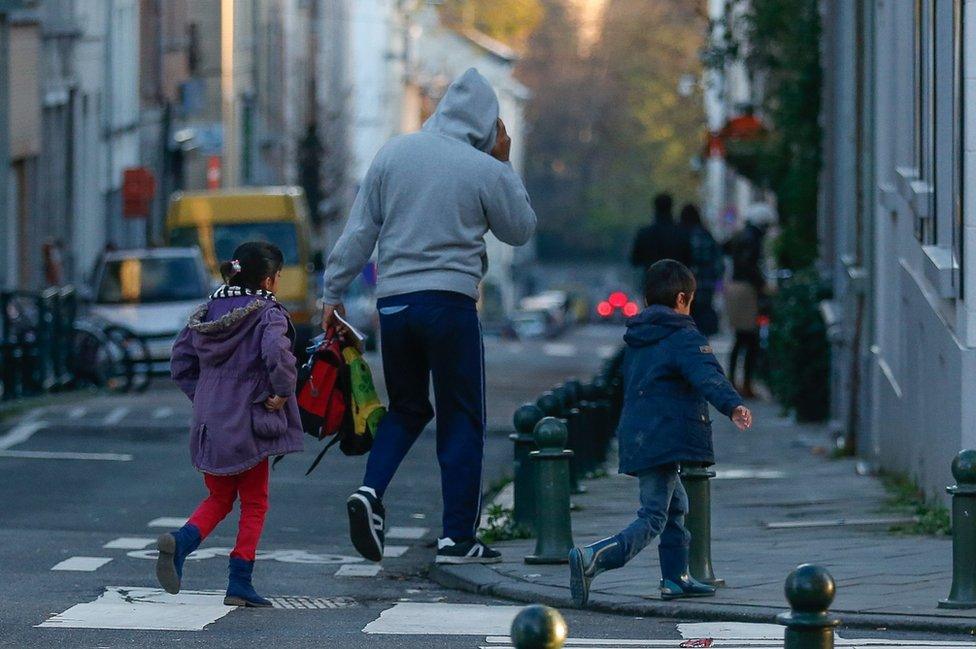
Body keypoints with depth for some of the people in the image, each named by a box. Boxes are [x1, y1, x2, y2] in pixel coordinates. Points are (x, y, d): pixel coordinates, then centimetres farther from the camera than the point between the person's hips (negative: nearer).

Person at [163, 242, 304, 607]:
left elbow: (181, 362, 11)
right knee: (254, 504, 8)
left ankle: (180, 542, -9)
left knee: (218, 498, 19)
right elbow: (276, 354, -31)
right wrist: (282, 391, -16)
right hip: (247, 424, -6)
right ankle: (240, 584, 5)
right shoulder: (268, 315, -12)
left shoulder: (206, 313, 7)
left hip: (209, 423, 6)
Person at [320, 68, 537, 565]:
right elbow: (520, 230, 10)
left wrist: (333, 293, 11)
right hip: (451, 301, -4)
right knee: (461, 420, 6)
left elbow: (358, 231, 5)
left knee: (406, 408, 19)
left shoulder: (395, 153, 5)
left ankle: (371, 491, -5)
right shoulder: (486, 172, -5)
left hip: (393, 301, 4)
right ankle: (457, 537, 3)